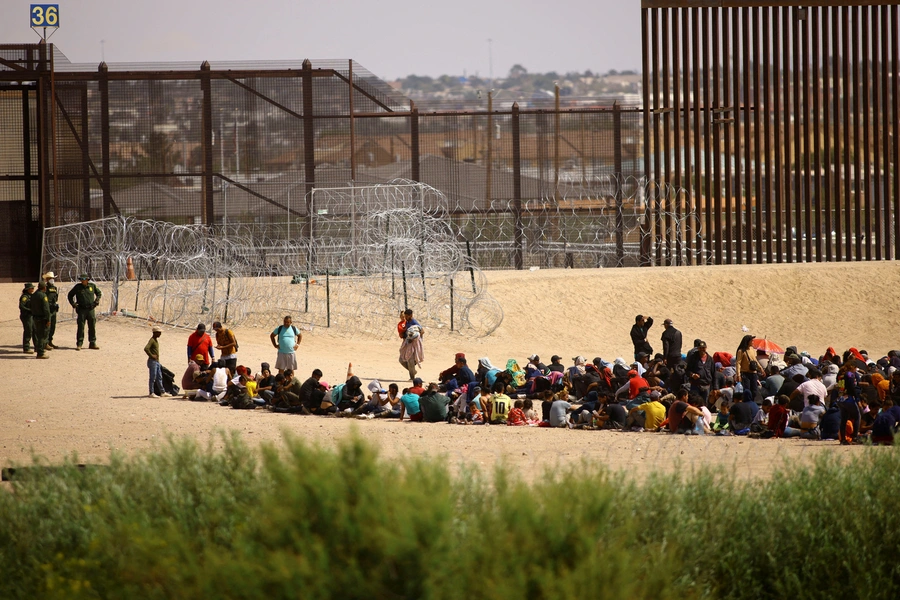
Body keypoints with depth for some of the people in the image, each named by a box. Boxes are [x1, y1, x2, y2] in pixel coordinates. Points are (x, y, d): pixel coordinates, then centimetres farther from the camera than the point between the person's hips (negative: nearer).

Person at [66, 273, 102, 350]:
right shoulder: (78, 287, 1)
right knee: (81, 327, -4)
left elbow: (99, 293, 23)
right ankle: (79, 344, 2)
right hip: (81, 310, -2)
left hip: (91, 309, 2)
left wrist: (97, 300, 7)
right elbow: (70, 295, 11)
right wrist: (73, 303, -1)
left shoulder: (92, 286, 5)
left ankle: (92, 343, 15)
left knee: (92, 327, 6)